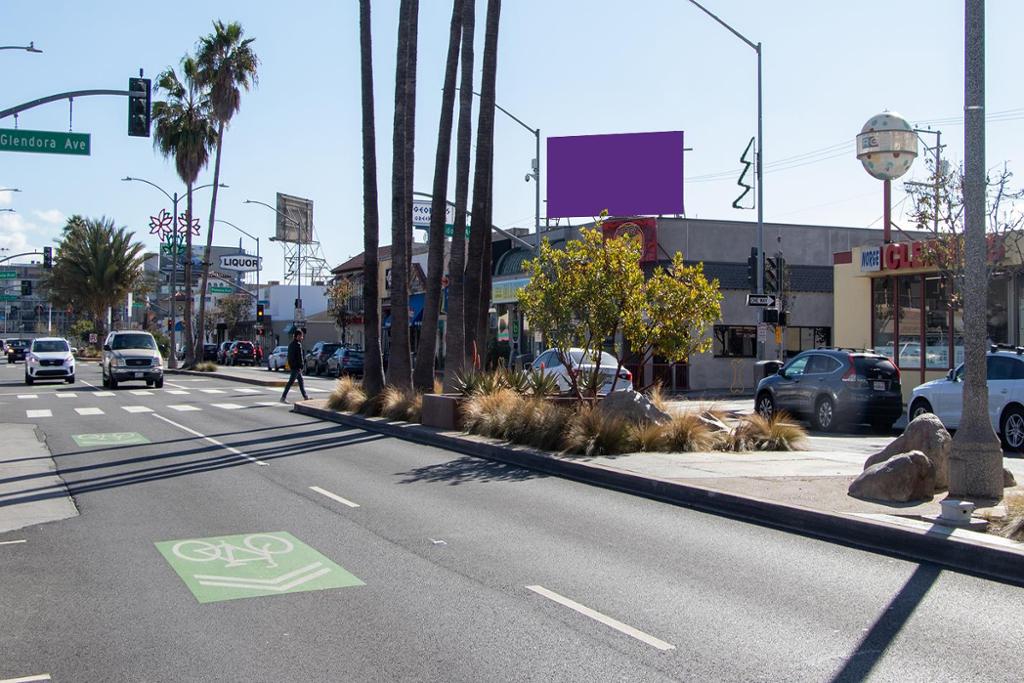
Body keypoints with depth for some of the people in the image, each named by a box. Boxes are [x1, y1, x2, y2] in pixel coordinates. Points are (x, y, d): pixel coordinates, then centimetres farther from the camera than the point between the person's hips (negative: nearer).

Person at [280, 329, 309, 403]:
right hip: (296, 366, -10)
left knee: (301, 381, 16)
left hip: (292, 366, 10)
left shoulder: (291, 344, 15)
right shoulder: (298, 345, -16)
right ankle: (283, 397, -9)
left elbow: (289, 356, 19)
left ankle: (305, 397, 22)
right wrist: (301, 366, -19)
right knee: (291, 381, -9)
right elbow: (299, 356, -20)